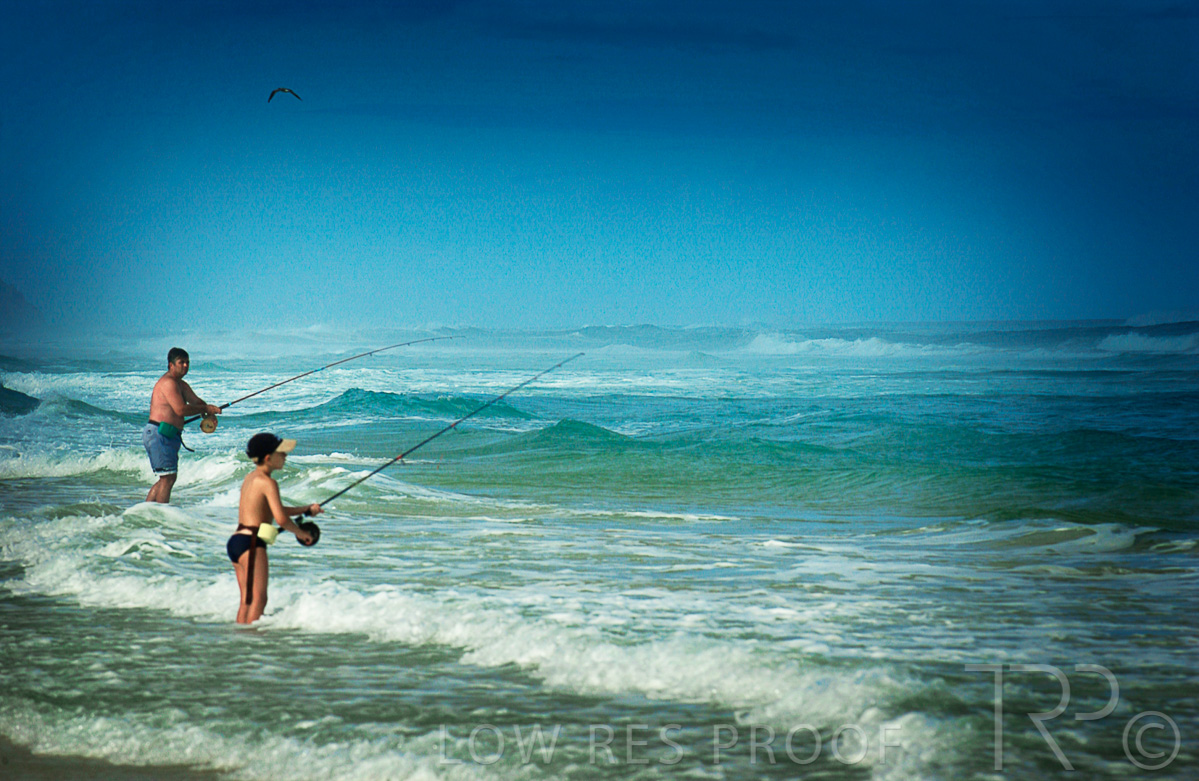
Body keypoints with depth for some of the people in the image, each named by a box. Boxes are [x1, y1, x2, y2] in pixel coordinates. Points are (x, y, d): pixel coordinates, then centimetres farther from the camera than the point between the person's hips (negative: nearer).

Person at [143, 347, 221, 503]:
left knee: (165, 478, 14)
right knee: (168, 477, -11)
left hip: (169, 436, 11)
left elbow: (196, 401, 13)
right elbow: (181, 410, -22)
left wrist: (209, 409, -8)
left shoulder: (181, 385, 19)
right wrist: (205, 409, -14)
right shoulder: (168, 382, -14)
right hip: (159, 434, -11)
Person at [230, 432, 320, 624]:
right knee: (258, 599, -11)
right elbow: (281, 518, -19)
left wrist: (305, 510, 20)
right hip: (251, 543, -10)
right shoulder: (268, 482, -12)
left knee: (246, 599, 12)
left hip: (236, 541, 10)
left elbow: (273, 509, 26)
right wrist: (301, 533, -2)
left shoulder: (250, 478, 16)